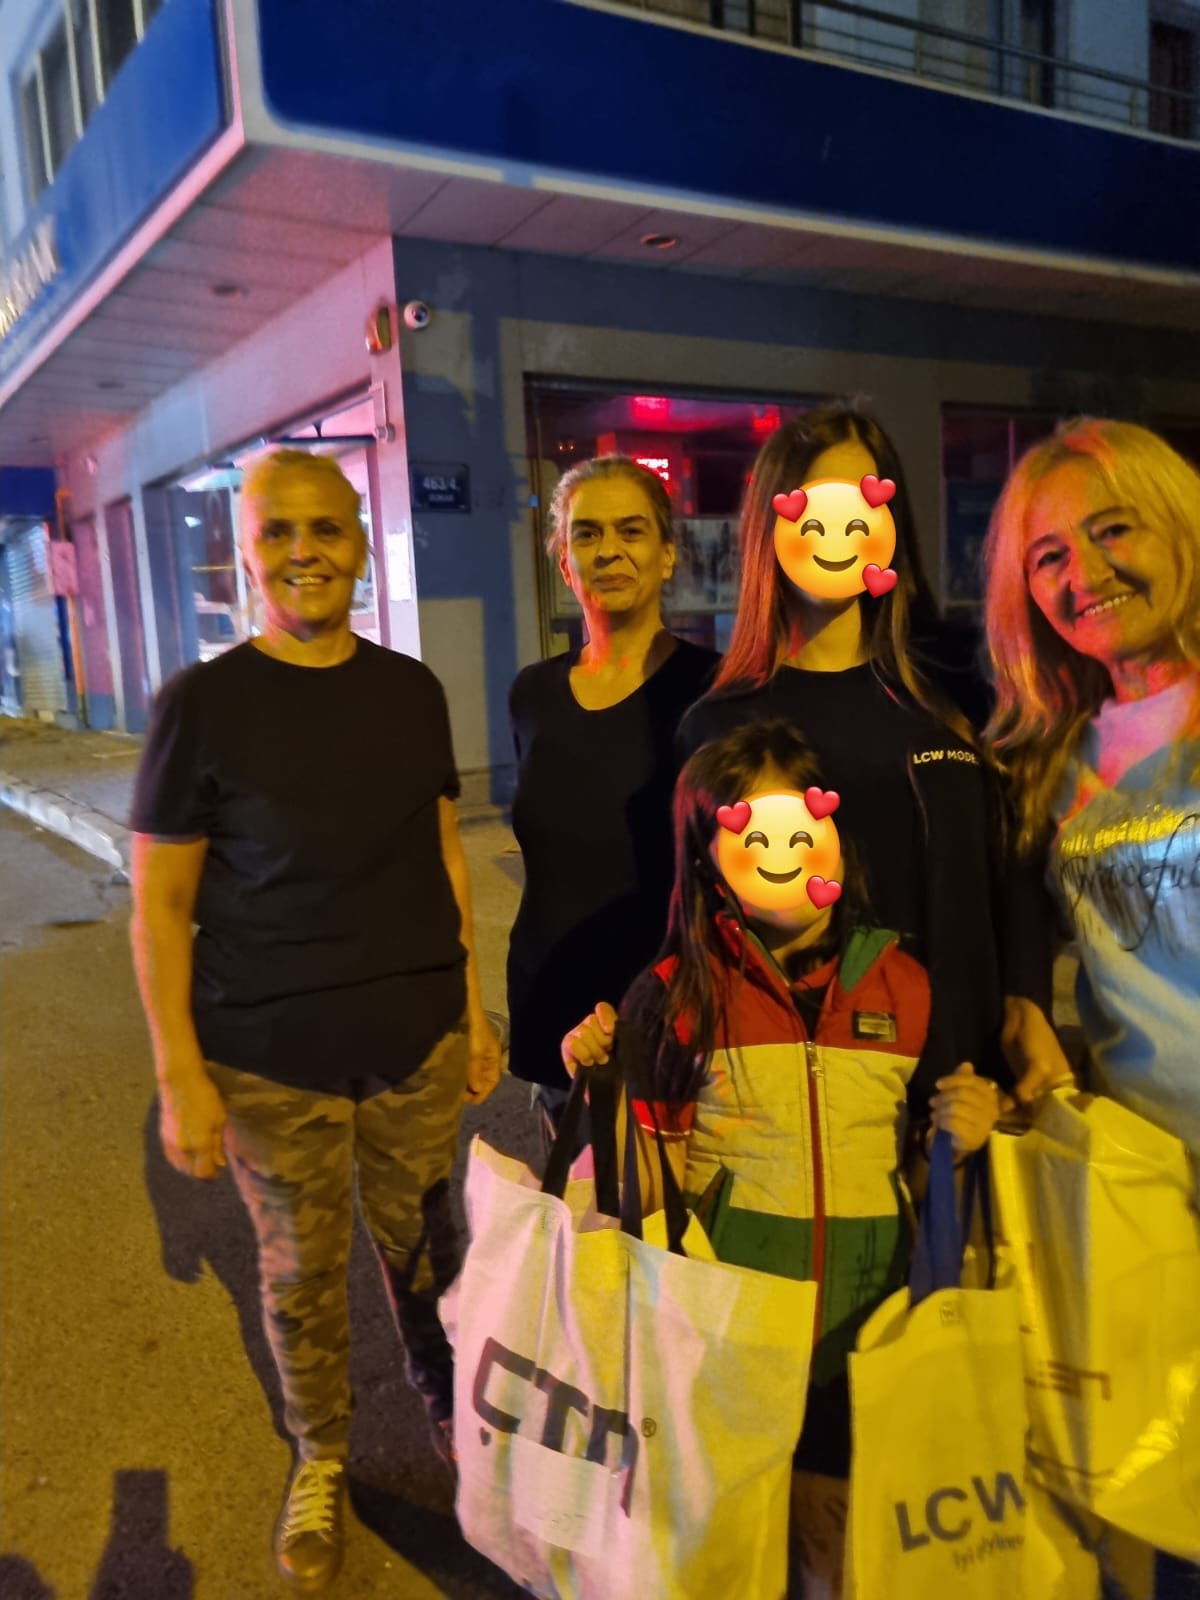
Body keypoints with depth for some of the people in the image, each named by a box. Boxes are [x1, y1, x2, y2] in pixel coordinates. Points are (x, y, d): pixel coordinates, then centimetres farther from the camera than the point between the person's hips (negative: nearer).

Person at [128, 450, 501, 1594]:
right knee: (301, 1270, 13)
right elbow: (160, 900, -6)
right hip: (270, 1058, -2)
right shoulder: (201, 704, -8)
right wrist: (179, 1076, -8)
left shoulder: (411, 690, 2)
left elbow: (445, 858, 8)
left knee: (421, 1242, 17)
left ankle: (446, 1405, 44)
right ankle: (320, 1460, 38)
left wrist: (474, 1011, 8)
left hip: (418, 1037, 3)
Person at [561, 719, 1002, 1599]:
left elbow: (920, 1173, 8)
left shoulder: (901, 982, -3)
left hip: (868, 1317, 2)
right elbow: (655, 1182, -3)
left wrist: (958, 1135, -12)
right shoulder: (678, 995, -8)